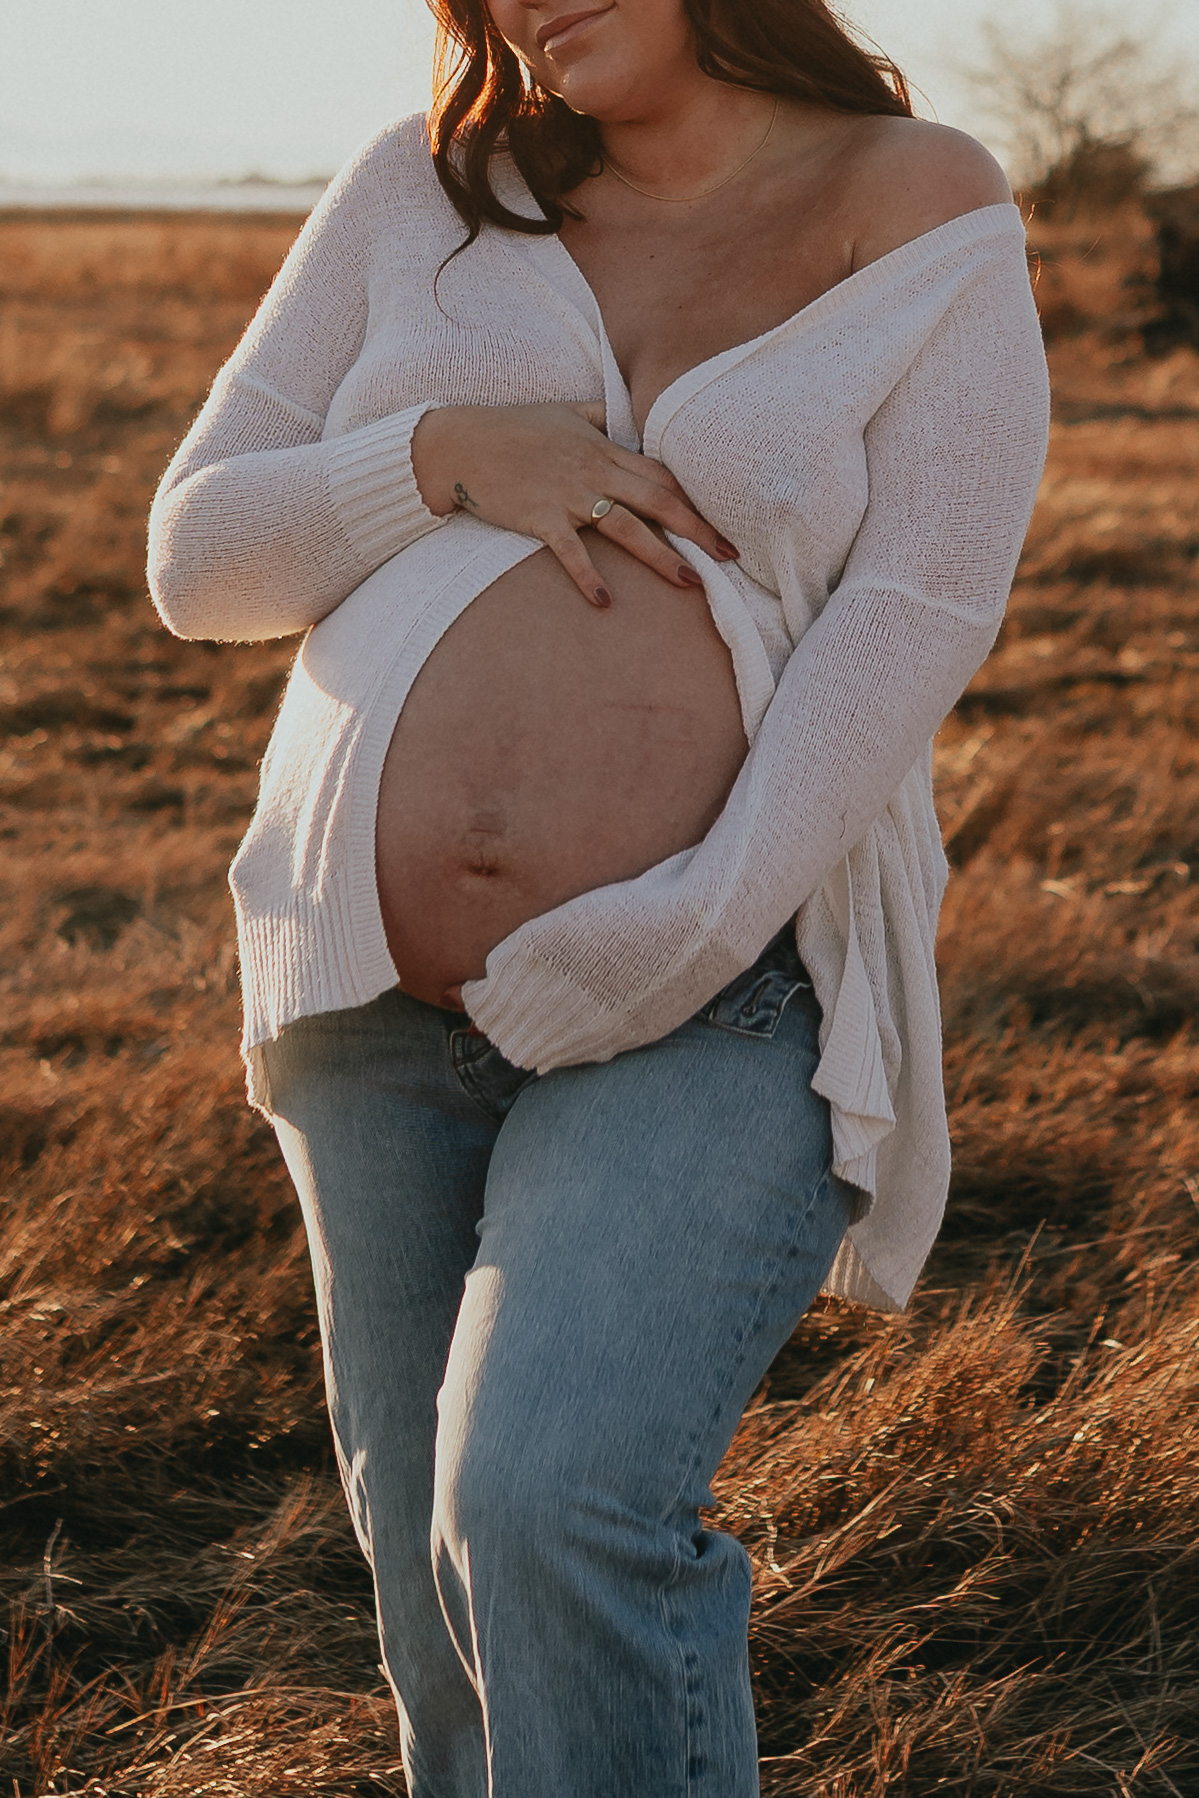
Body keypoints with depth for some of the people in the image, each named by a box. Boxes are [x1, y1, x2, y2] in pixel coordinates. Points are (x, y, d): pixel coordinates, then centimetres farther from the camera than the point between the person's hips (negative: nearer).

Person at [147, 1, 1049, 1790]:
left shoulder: (926, 215, 0)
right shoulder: (419, 195, 9)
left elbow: (917, 621, -10)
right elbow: (199, 555, 7)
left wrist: (694, 934, -22)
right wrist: (448, 455, -12)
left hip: (715, 1014, -4)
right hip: (381, 1001, 4)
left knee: (554, 1523, -25)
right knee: (447, 1580, 11)